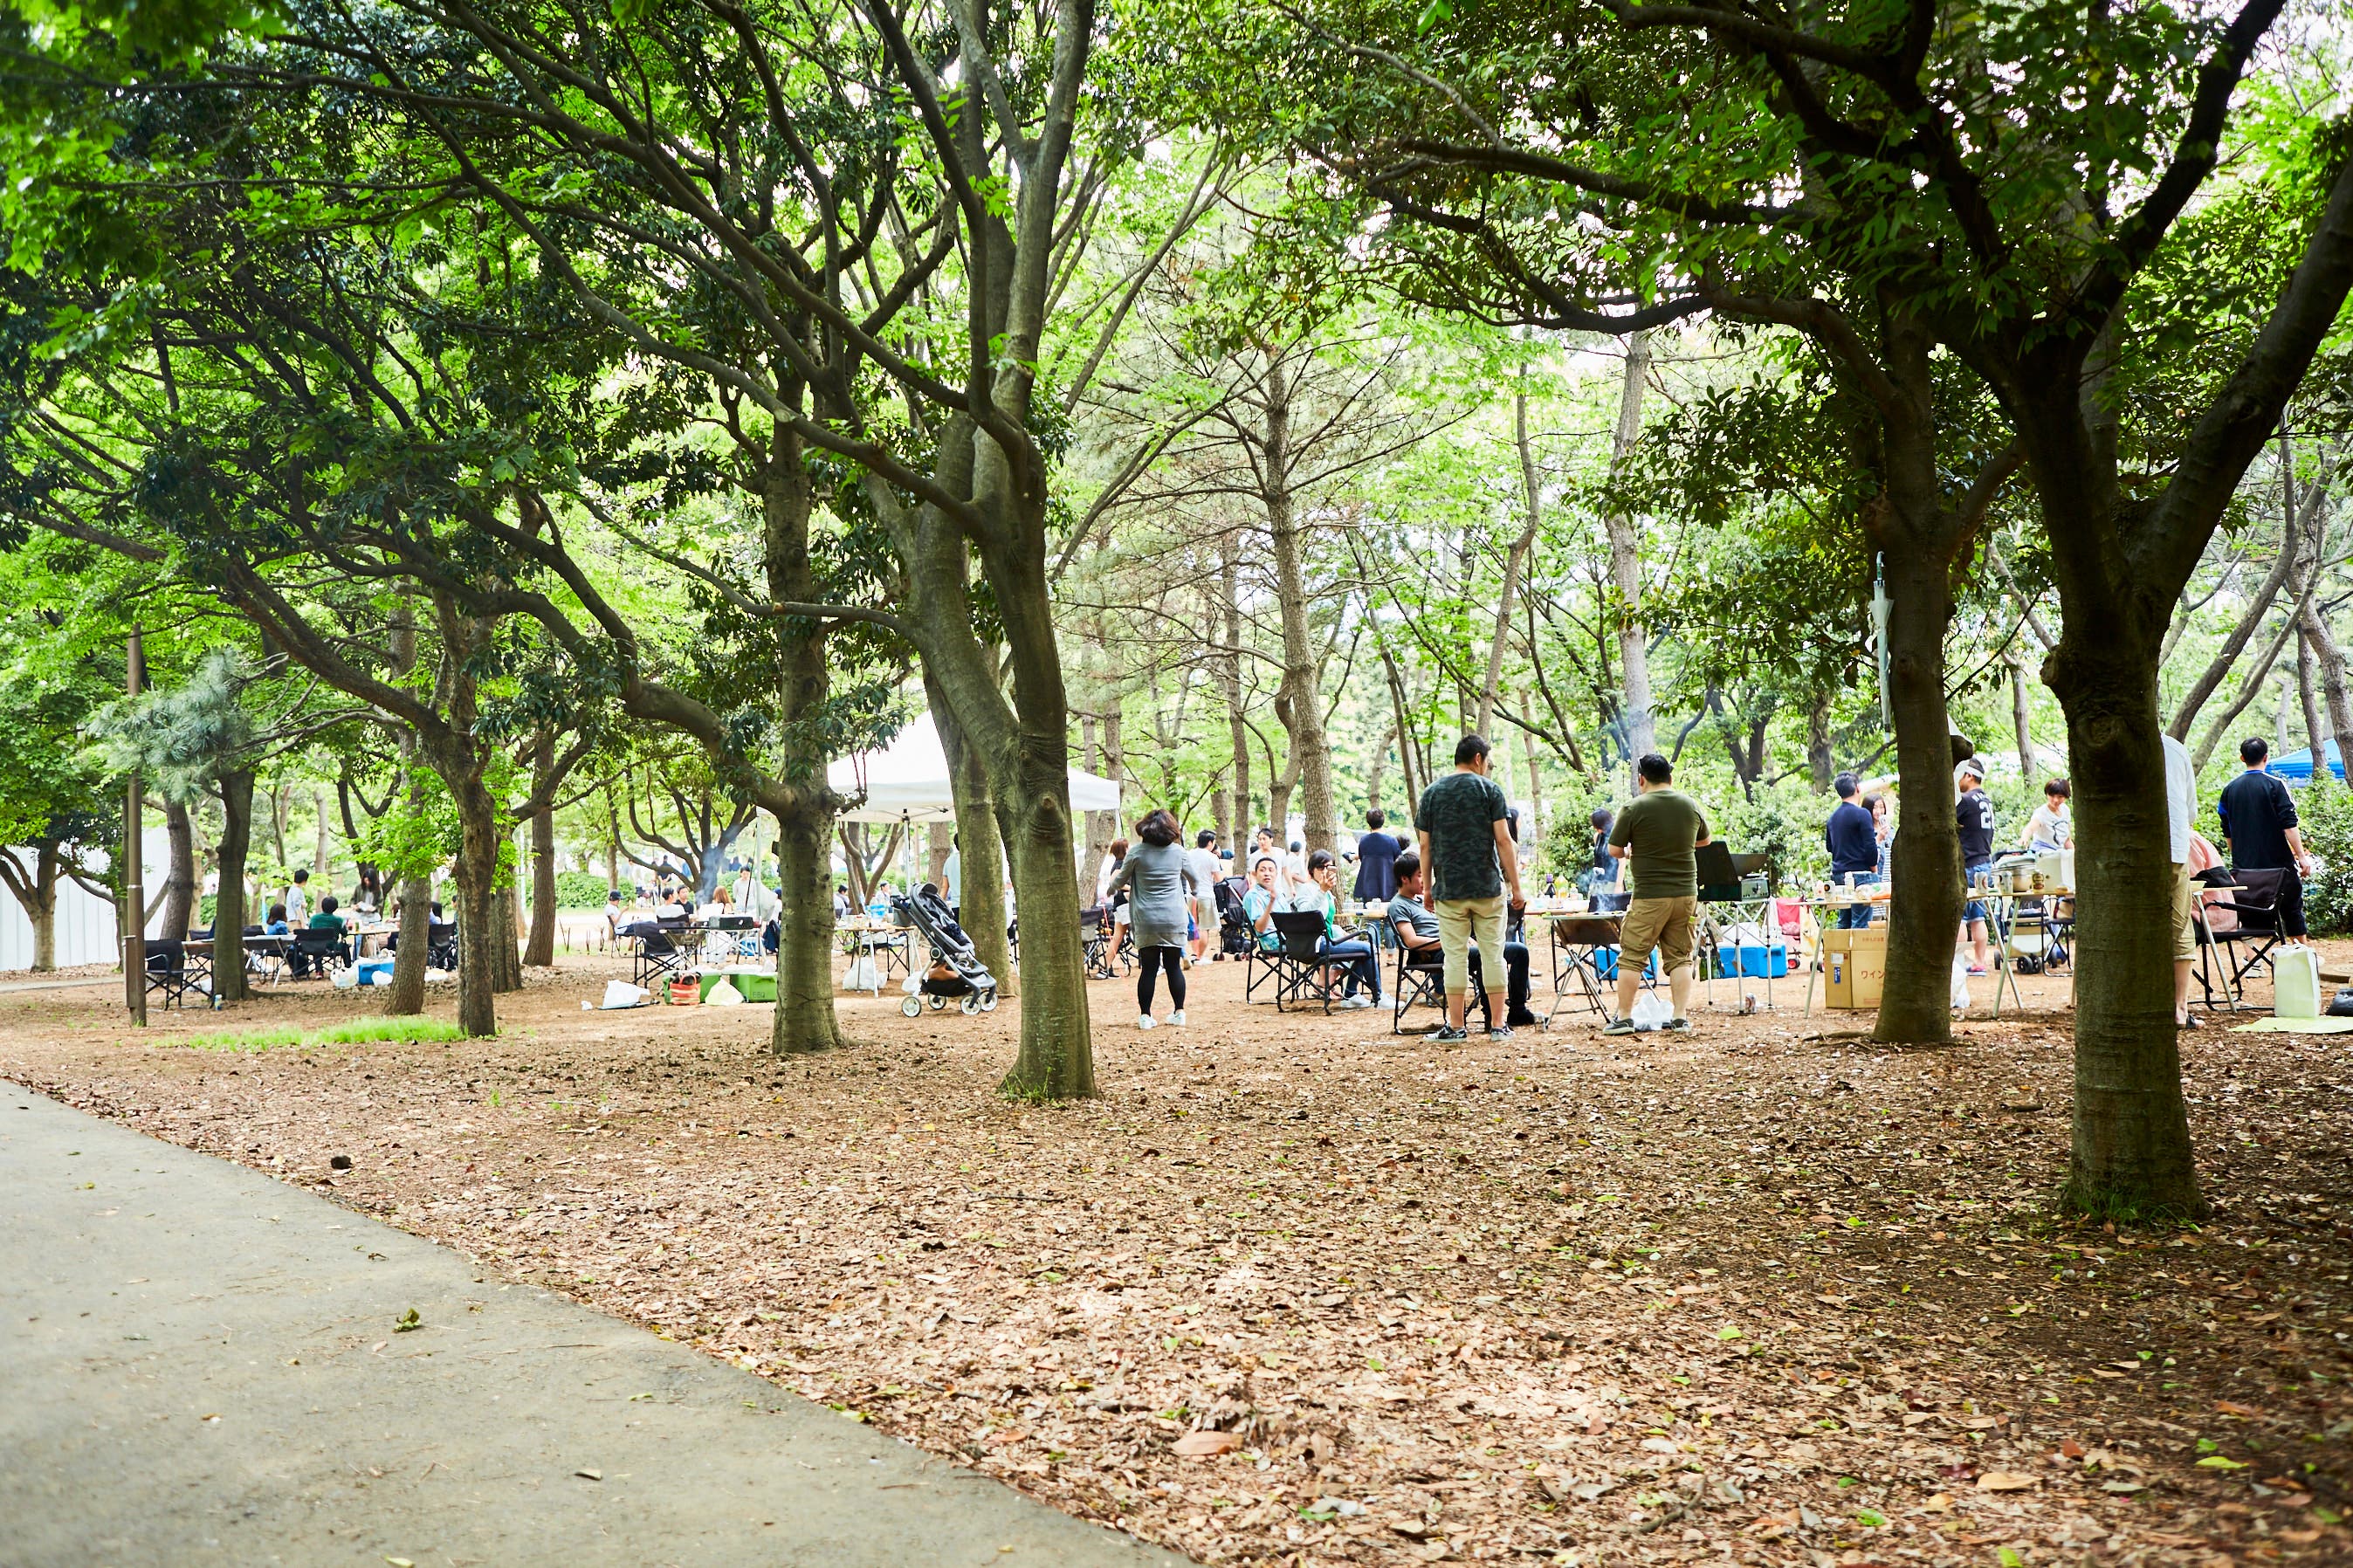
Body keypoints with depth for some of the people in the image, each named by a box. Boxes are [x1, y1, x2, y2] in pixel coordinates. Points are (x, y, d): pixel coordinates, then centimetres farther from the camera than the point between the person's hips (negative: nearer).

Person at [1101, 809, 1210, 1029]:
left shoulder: (1136, 853, -4)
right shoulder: (1178, 853, 0)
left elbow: (1119, 881, 7)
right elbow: (1195, 878, 15)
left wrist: (1114, 885, 30)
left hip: (1146, 921, -1)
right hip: (1174, 919, 1)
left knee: (1149, 967, 4)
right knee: (1174, 966, 10)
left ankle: (1145, 1015, 3)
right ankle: (1179, 1012, 13)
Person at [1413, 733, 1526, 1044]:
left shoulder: (1431, 793, 5)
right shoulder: (1489, 789, -2)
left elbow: (1424, 845, 5)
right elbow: (1503, 841, -6)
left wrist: (1427, 888, 14)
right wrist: (1516, 887, -2)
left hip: (1448, 890, 1)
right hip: (1488, 888, -1)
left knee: (1455, 957, 3)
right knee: (1493, 954, 6)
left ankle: (1455, 1028, 3)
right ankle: (1498, 1026, 8)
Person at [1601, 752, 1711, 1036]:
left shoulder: (1634, 808, -10)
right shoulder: (1691, 805, 5)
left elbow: (1614, 850, -6)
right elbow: (1703, 840, 22)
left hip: (1649, 896, -4)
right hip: (1686, 893, 4)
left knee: (1632, 957, 3)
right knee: (1680, 957, 10)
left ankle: (1624, 1017, 4)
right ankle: (1681, 1016, 7)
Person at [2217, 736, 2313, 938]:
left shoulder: (2229, 789, 4)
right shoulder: (2275, 785, -8)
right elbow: (2289, 826, -13)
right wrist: (2302, 857, -8)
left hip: (2243, 866, 3)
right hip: (2278, 862, -3)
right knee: (2292, 908, 11)